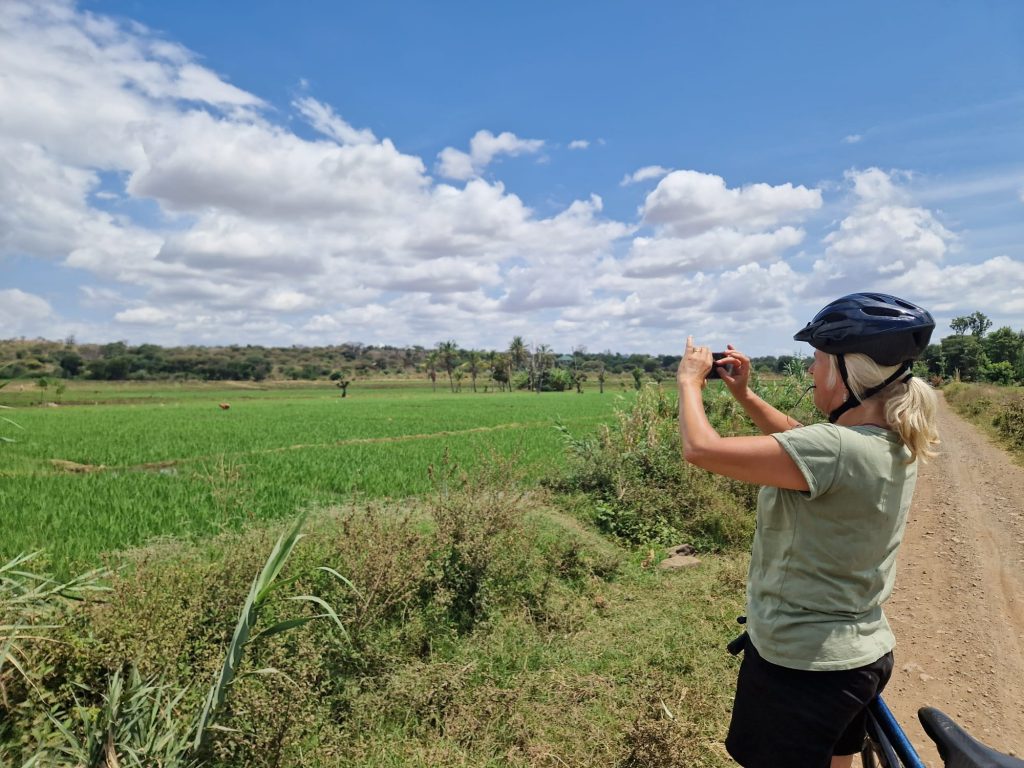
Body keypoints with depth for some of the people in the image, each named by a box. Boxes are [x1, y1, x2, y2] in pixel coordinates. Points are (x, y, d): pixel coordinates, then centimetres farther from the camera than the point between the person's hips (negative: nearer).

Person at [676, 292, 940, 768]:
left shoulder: (837, 448, -31)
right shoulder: (895, 444, -2)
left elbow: (700, 449, -31)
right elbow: (800, 442, 15)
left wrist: (689, 381, -14)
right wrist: (744, 395, 8)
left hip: (800, 665, -8)